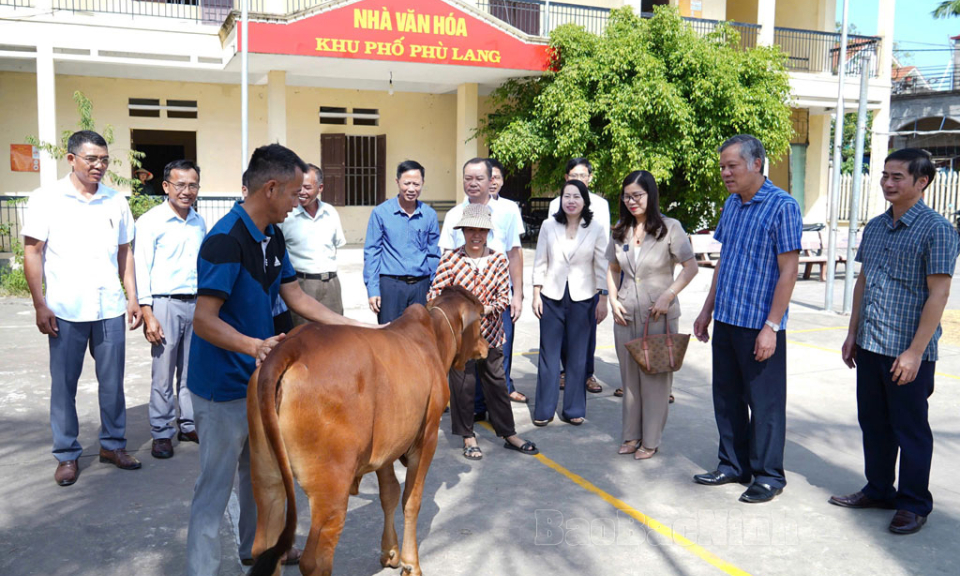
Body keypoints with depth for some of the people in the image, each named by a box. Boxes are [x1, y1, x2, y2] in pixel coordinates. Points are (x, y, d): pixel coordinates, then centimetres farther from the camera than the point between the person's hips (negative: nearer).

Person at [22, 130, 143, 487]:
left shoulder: (116, 201, 7)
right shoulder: (47, 199, -2)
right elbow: (32, 252, -2)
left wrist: (132, 297, 7)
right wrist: (40, 305, -7)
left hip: (110, 308, 3)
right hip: (65, 310, -3)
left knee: (113, 381, 9)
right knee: (64, 384, 6)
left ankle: (112, 444, 24)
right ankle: (67, 455, 18)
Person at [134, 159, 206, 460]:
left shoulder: (199, 223, 12)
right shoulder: (151, 221, -5)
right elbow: (141, 269, -7)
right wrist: (147, 314, -13)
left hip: (196, 303, 5)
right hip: (166, 304, -5)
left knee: (192, 370, 11)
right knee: (163, 373, -1)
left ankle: (189, 425, 23)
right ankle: (162, 433, 10)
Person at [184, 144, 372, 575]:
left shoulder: (272, 236, 4)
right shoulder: (226, 240, -24)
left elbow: (297, 299, 8)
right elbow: (204, 320, -29)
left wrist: (356, 328, 5)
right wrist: (254, 345, -45)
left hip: (258, 379, 9)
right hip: (222, 386, -9)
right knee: (216, 482, 4)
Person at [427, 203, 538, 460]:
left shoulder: (499, 260, 1)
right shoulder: (450, 260, -6)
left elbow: (504, 296, 1)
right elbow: (434, 294, -5)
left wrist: (486, 308, -16)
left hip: (490, 332, 3)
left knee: (497, 382, 11)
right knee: (463, 383, 5)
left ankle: (509, 434, 24)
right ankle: (468, 437, 21)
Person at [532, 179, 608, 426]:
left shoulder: (595, 228, -1)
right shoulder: (549, 226, 1)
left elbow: (601, 266, 0)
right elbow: (540, 262, 4)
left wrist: (603, 300, -2)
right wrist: (536, 294, 0)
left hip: (582, 298, 0)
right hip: (552, 297, 1)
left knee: (578, 356, 6)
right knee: (549, 354, 4)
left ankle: (574, 409, 18)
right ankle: (544, 409, 14)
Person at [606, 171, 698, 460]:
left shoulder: (670, 228, -7)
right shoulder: (620, 231, 7)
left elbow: (691, 266, -8)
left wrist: (667, 296, -17)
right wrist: (613, 299, 3)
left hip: (659, 315, -5)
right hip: (626, 314, 5)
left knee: (655, 377, 2)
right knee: (629, 376, 12)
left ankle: (651, 440, 14)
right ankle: (632, 435, 24)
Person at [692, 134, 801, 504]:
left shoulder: (782, 206, -12)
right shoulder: (732, 204, 11)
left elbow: (788, 271, -15)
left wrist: (771, 326, -18)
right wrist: (707, 310, 16)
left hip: (760, 325, -7)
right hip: (726, 320, 7)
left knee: (765, 403, 4)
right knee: (727, 398, 14)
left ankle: (768, 476, 18)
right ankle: (733, 466, 28)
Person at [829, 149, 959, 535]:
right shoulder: (875, 227, 10)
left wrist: (916, 351, -18)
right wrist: (853, 333, 13)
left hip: (907, 352, -7)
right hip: (870, 346, 7)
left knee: (910, 429, 6)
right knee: (873, 423, 16)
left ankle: (914, 505, 21)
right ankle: (878, 490, 32)